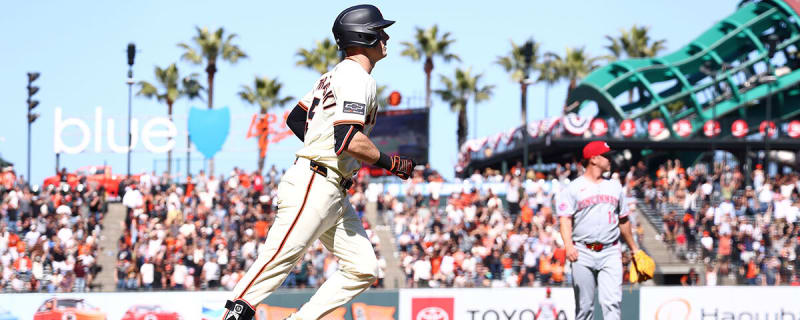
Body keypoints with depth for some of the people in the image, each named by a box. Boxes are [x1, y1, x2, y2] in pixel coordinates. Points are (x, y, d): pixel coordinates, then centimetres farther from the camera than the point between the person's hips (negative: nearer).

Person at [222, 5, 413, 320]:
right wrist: (392, 163, -12)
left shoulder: (335, 75, 20)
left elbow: (295, 119, 28)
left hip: (335, 196, 10)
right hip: (314, 186, -10)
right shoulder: (357, 77, -12)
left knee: (363, 270, 3)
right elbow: (350, 140, -24)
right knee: (277, 262, -13)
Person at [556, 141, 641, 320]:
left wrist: (634, 249, 27)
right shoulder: (574, 188, 2)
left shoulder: (615, 187, 16)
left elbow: (623, 221, 24)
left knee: (612, 302, -11)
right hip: (583, 253, -3)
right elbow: (565, 219, -8)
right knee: (584, 305, 1)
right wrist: (568, 245, -24)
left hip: (610, 253, 3)